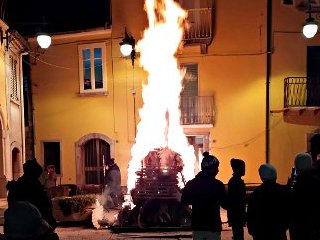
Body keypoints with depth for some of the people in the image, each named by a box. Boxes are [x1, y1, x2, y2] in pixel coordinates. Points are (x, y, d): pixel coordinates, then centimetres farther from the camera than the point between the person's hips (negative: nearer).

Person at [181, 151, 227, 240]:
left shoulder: (191, 183, 0)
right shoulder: (217, 184, -13)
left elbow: (184, 201, 9)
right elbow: (225, 205, -8)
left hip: (197, 225, 4)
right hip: (213, 226, -4)